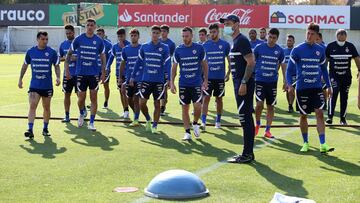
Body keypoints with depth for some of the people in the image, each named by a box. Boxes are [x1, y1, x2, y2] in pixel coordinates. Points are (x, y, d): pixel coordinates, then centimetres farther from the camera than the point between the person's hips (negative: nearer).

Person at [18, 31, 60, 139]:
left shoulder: (52, 52, -4)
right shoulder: (30, 52, 1)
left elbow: (57, 66, 3)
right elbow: (25, 66, 13)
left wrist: (58, 77, -13)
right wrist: (20, 79, 11)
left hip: (47, 86, 0)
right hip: (34, 85, 0)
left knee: (46, 108, 12)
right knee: (32, 106, -12)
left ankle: (45, 129, 27)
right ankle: (30, 130, -16)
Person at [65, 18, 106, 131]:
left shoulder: (99, 41, 0)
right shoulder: (78, 39, -1)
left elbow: (103, 57, 9)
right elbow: (69, 53, 6)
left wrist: (103, 73, 5)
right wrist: (67, 69, 1)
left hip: (94, 74, 0)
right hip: (81, 73, 0)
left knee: (94, 98, -2)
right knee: (81, 98, 5)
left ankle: (91, 123, 5)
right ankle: (81, 115, 35)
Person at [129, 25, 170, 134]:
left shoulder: (164, 48, -3)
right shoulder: (144, 47, 4)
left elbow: (167, 64, -6)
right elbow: (138, 62, 11)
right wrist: (132, 76, 10)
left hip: (159, 81, -2)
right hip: (146, 80, 2)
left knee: (157, 104, 4)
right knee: (142, 103, 0)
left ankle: (154, 126, 18)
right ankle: (148, 120, 26)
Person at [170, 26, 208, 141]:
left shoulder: (199, 48, -1)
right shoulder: (178, 50, 2)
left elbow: (204, 65, 6)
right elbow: (174, 68, 7)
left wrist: (205, 80, 2)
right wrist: (172, 83, 0)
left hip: (197, 83, -2)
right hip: (183, 84, 2)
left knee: (197, 106, -12)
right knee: (185, 108, 3)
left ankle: (195, 123, 18)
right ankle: (187, 132, 12)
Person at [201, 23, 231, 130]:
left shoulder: (225, 44, -2)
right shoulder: (205, 45, 2)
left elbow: (230, 60, 6)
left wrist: (228, 73, 1)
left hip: (220, 77, 0)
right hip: (208, 77, 0)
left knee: (219, 99, 9)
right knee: (206, 98, -6)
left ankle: (218, 120, 21)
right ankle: (203, 121, -6)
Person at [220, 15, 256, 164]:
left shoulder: (241, 40, -12)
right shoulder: (235, 41, 18)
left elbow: (251, 63, -19)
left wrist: (243, 83, -22)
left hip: (244, 84, -10)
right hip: (239, 83, 10)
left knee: (245, 118, -7)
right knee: (246, 119, 12)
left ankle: (247, 154, -3)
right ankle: (248, 153, 18)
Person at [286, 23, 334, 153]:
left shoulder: (320, 50, 5)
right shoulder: (297, 50, -4)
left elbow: (323, 69, 15)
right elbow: (289, 69, -2)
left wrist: (328, 86, 12)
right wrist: (289, 84, -16)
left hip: (317, 87, 1)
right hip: (302, 88, -1)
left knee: (320, 113, -8)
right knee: (303, 115, 7)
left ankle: (323, 145, -9)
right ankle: (305, 143, 21)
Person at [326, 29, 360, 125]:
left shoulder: (350, 46, 1)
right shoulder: (331, 46, -4)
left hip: (346, 76, 2)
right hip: (334, 75, -2)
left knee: (344, 97, 7)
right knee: (333, 94, -16)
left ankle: (343, 118, 16)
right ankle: (330, 117, -16)